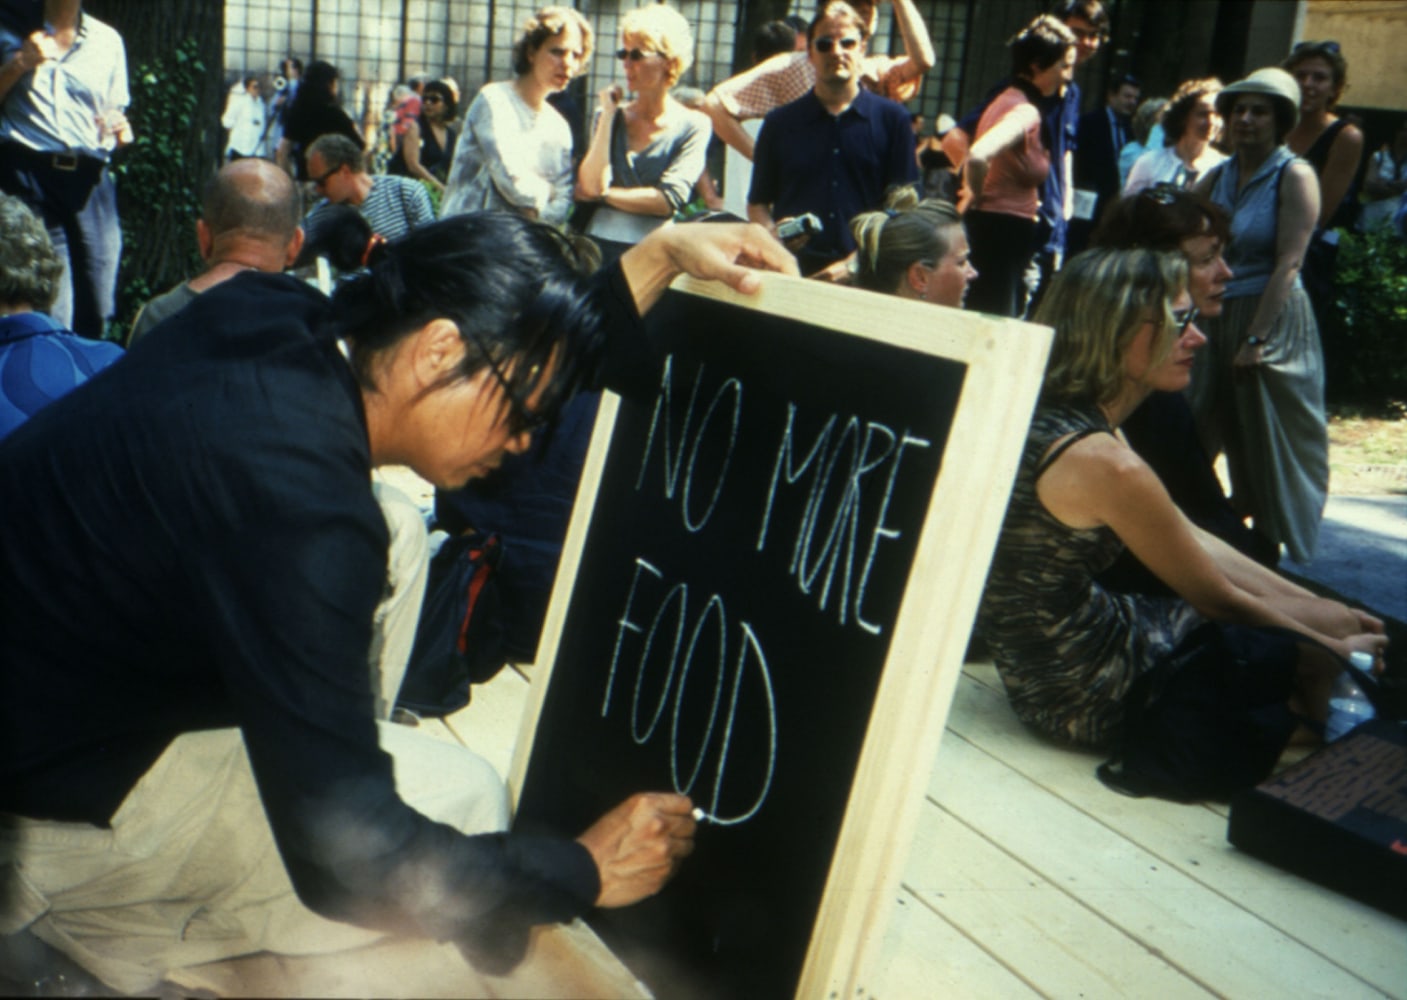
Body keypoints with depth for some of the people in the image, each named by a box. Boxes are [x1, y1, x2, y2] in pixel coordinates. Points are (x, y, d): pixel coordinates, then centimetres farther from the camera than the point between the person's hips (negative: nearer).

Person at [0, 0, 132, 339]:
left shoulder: (108, 40, 17)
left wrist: (121, 132, 0)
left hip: (90, 180, 3)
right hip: (28, 174, -3)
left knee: (96, 312, 1)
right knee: (51, 315, -10)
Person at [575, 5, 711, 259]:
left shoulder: (693, 124, 4)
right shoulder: (612, 116, 14)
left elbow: (667, 200, -6)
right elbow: (591, 184, 0)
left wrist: (603, 194, -1)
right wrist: (608, 113, 2)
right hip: (599, 244, 2)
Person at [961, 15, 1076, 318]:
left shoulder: (1008, 99, 13)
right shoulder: (1025, 111, -16)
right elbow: (978, 156, -34)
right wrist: (976, 197, -15)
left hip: (989, 228, 10)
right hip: (1003, 233, -10)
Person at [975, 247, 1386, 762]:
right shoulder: (1101, 461, -28)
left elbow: (1195, 541, 8)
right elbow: (1217, 597, -15)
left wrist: (1318, 607, 8)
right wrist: (1333, 646, 0)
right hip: (1083, 695, -9)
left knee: (1325, 615, 15)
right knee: (1309, 657, 7)